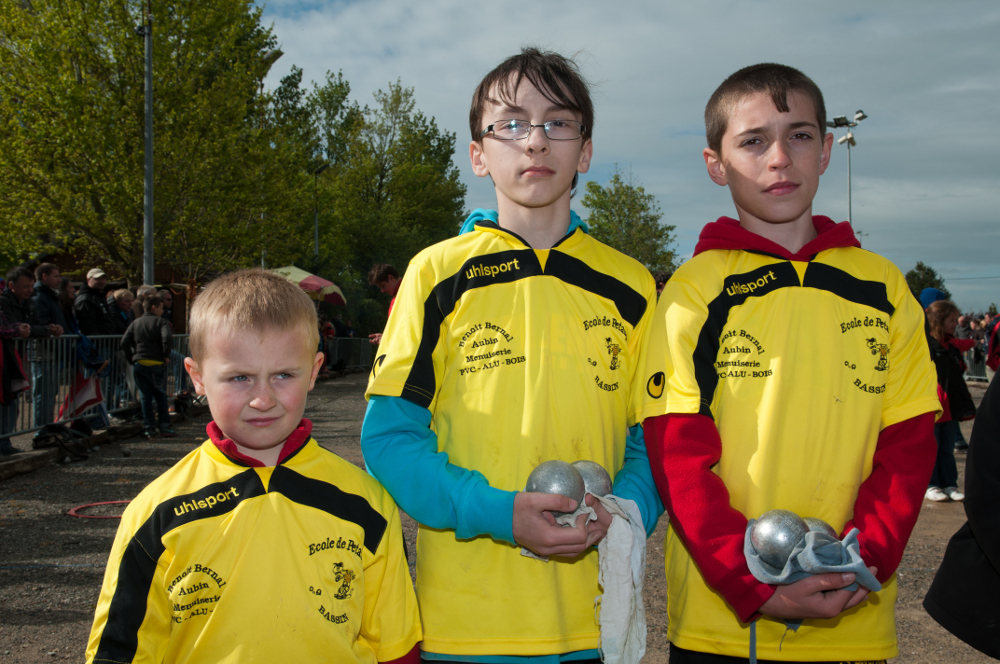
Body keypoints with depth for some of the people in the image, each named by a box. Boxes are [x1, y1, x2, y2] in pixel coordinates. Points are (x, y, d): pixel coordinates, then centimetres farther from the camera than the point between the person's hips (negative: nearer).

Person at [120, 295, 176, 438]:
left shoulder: (135, 323, 12)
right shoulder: (160, 322, -3)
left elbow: (124, 342, 3)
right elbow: (167, 338, -21)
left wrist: (131, 359, 8)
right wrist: (166, 355, -9)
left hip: (138, 364, 4)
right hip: (156, 364, -4)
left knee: (145, 397, 9)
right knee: (161, 396, 7)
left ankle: (148, 428, 7)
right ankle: (164, 427, 8)